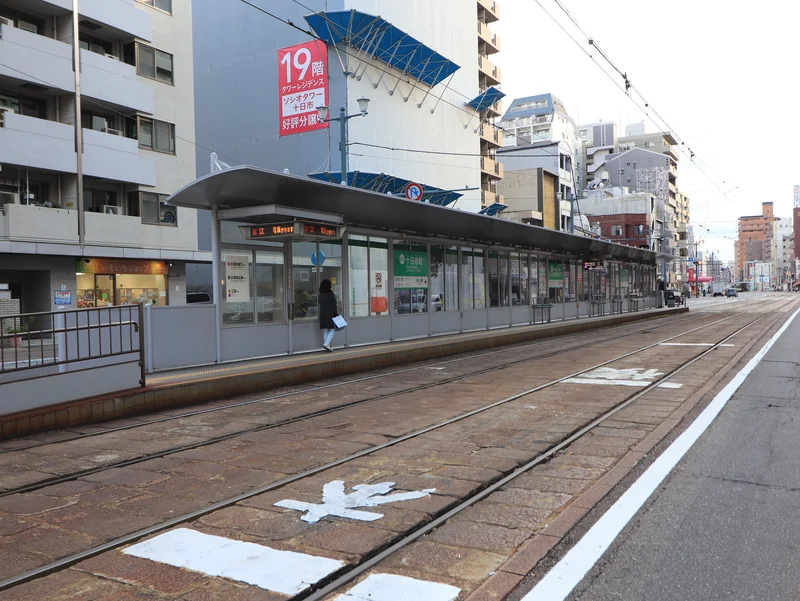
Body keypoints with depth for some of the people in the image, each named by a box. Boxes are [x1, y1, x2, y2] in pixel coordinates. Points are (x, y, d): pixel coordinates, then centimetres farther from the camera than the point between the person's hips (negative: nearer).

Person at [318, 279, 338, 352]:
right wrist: (336, 314, -8)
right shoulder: (330, 294, -10)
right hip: (330, 315, -7)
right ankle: (326, 343, -17)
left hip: (322, 315, 7)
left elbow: (320, 305, 13)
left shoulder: (321, 295, 9)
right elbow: (333, 305, -12)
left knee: (325, 331, 9)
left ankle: (327, 346, 9)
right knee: (332, 330, -1)